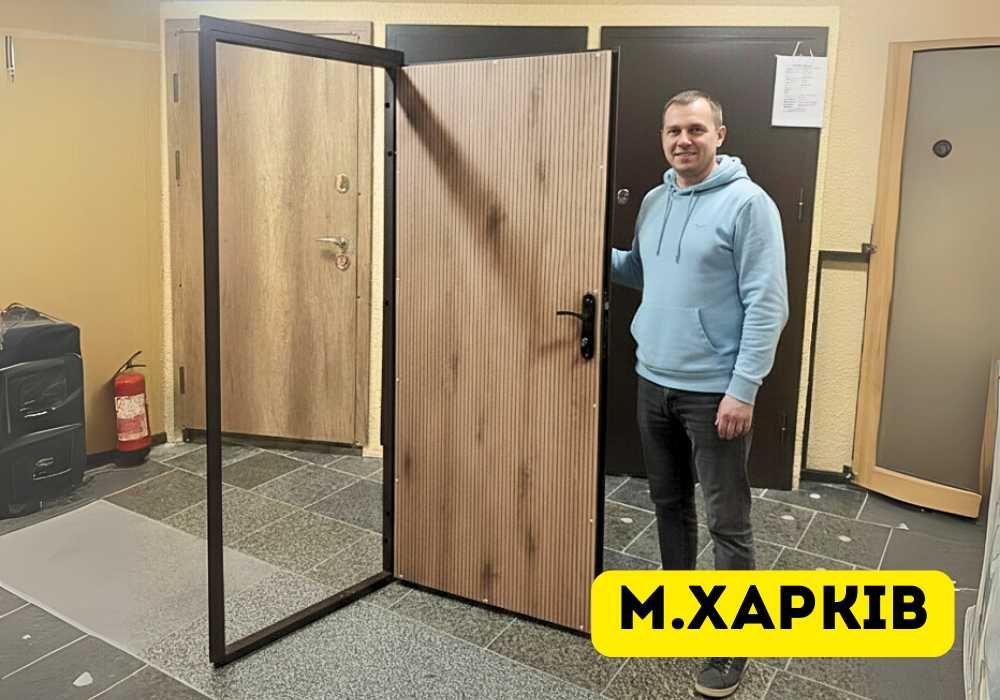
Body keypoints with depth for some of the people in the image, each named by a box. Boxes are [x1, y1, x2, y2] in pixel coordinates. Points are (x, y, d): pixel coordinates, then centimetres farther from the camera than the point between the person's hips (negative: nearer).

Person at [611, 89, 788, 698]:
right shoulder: (655, 201, 10)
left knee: (728, 522, 3)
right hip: (653, 381, 7)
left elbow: (767, 304, -15)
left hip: (714, 390, -7)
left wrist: (743, 389, -19)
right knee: (669, 502, 19)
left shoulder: (748, 203, -12)